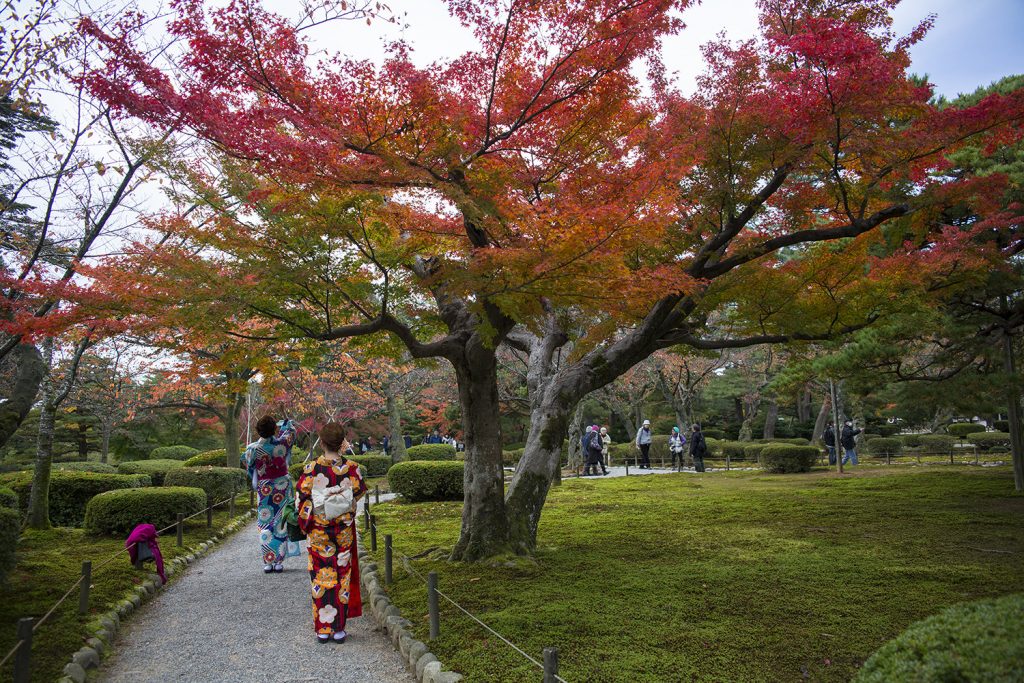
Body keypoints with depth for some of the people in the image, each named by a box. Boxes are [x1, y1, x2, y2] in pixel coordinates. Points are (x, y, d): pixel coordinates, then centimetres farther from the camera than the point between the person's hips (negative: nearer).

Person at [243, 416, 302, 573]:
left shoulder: (253, 448, -13)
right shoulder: (281, 443, -12)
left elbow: (246, 461, 9)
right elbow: (291, 432, 11)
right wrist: (287, 423, 29)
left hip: (264, 489, -1)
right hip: (283, 487, 1)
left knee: (265, 525, 8)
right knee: (281, 524, 8)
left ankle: (268, 562, 9)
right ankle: (279, 562, 11)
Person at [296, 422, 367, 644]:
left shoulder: (311, 469, -12)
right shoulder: (351, 468, -10)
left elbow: (303, 497, -5)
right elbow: (359, 492, 4)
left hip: (318, 528, -1)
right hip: (344, 529, 1)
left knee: (321, 576, 9)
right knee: (342, 575, 9)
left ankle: (323, 628, 14)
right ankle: (339, 628, 14)